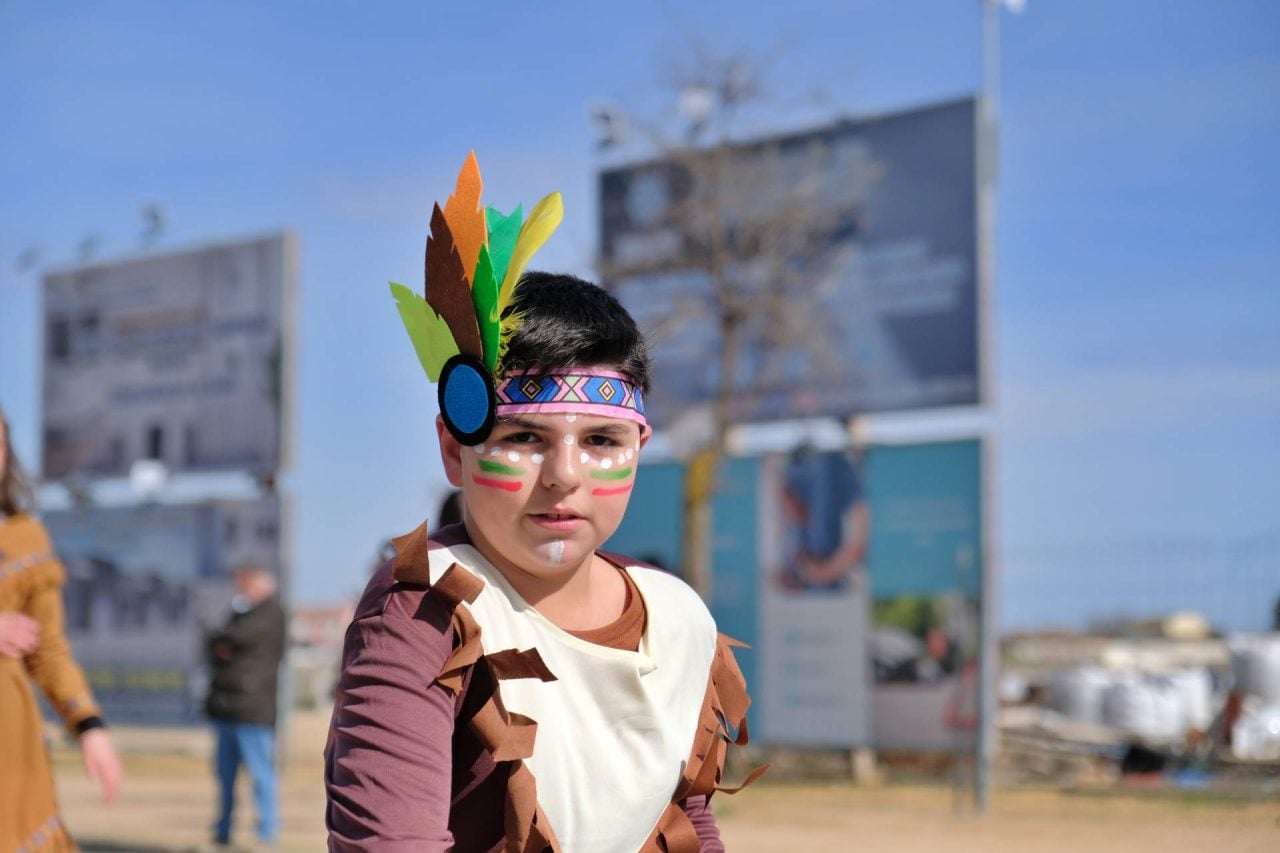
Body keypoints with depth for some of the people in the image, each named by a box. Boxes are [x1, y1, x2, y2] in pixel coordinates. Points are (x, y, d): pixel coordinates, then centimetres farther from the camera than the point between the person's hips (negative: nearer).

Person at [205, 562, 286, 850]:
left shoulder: (270, 612, -5)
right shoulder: (241, 611, 21)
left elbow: (239, 636, -18)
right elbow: (217, 645, 17)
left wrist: (220, 640, 1)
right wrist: (218, 648, -5)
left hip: (252, 709, -9)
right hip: (225, 707, 9)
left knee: (260, 770, -8)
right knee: (225, 772, 11)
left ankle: (267, 835, -6)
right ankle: (223, 833, 18)